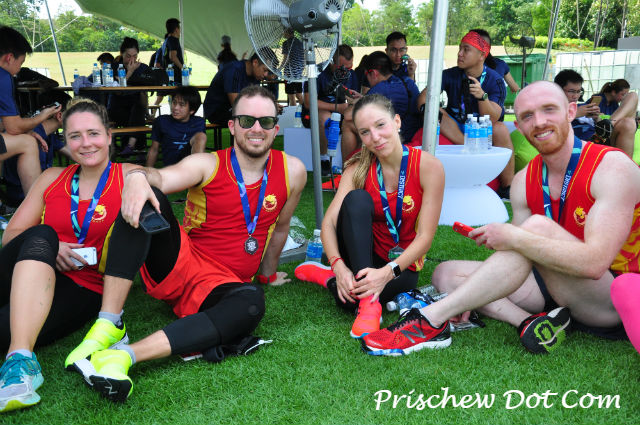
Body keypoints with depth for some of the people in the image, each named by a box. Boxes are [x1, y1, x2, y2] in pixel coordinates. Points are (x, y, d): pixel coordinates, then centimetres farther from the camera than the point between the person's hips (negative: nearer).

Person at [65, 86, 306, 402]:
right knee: (145, 200, -26)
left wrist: (268, 274, 26)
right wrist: (138, 176, -46)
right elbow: (162, 177, -23)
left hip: (219, 286, 1)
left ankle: (123, 355, -40)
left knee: (251, 303, -36)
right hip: (178, 262, 0)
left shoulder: (292, 172, 1)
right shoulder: (208, 165, -4)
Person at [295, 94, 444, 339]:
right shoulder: (358, 168, -8)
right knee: (357, 199, -30)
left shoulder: (428, 166, -15)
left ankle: (326, 277, -6)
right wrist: (339, 265, -36)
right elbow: (329, 222, -17)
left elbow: (425, 236, -18)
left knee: (350, 299, -36)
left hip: (402, 262, -2)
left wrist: (388, 271, -33)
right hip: (361, 255, 2)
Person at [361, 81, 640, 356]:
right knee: (446, 274, -3)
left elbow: (594, 262, -29)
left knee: (539, 226, -32)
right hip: (559, 284, 6)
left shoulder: (612, 166, -17)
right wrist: (472, 298, -16)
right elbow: (516, 259, 0)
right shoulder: (524, 181, 2)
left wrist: (512, 237, -27)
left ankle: (431, 320, -30)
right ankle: (529, 323, -24)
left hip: (616, 299, -6)